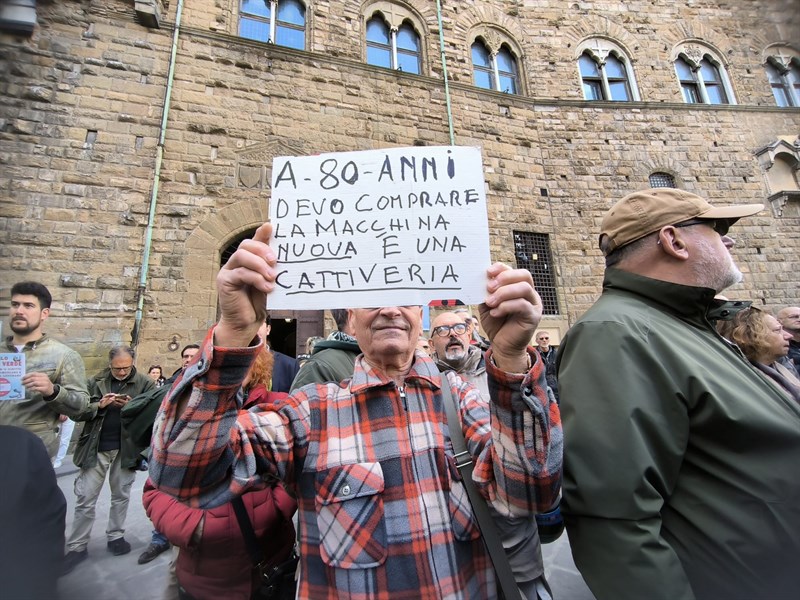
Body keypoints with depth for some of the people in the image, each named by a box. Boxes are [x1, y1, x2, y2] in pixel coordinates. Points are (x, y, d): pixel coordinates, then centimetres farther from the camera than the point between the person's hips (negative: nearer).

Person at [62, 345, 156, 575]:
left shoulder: (145, 383, -6)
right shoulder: (95, 382, 1)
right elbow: (77, 412, 0)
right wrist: (99, 405, -17)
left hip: (125, 449, -1)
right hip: (95, 448, 1)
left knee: (121, 495, 14)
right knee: (85, 499, 9)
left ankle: (115, 536, 33)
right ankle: (77, 547, 27)